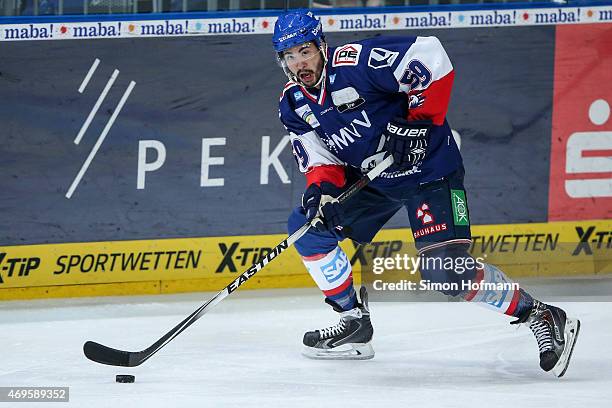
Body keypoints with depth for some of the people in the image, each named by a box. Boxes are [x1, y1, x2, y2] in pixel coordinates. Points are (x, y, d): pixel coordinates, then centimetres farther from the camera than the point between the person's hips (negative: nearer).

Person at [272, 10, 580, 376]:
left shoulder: (355, 63, -24)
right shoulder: (294, 104, -1)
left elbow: (430, 56, -28)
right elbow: (321, 160, 2)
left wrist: (419, 120, -26)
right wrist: (320, 187, -21)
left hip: (428, 167, -8)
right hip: (371, 178, 8)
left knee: (446, 271, -21)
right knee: (306, 224, 1)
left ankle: (543, 318, -10)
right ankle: (354, 323, 12)